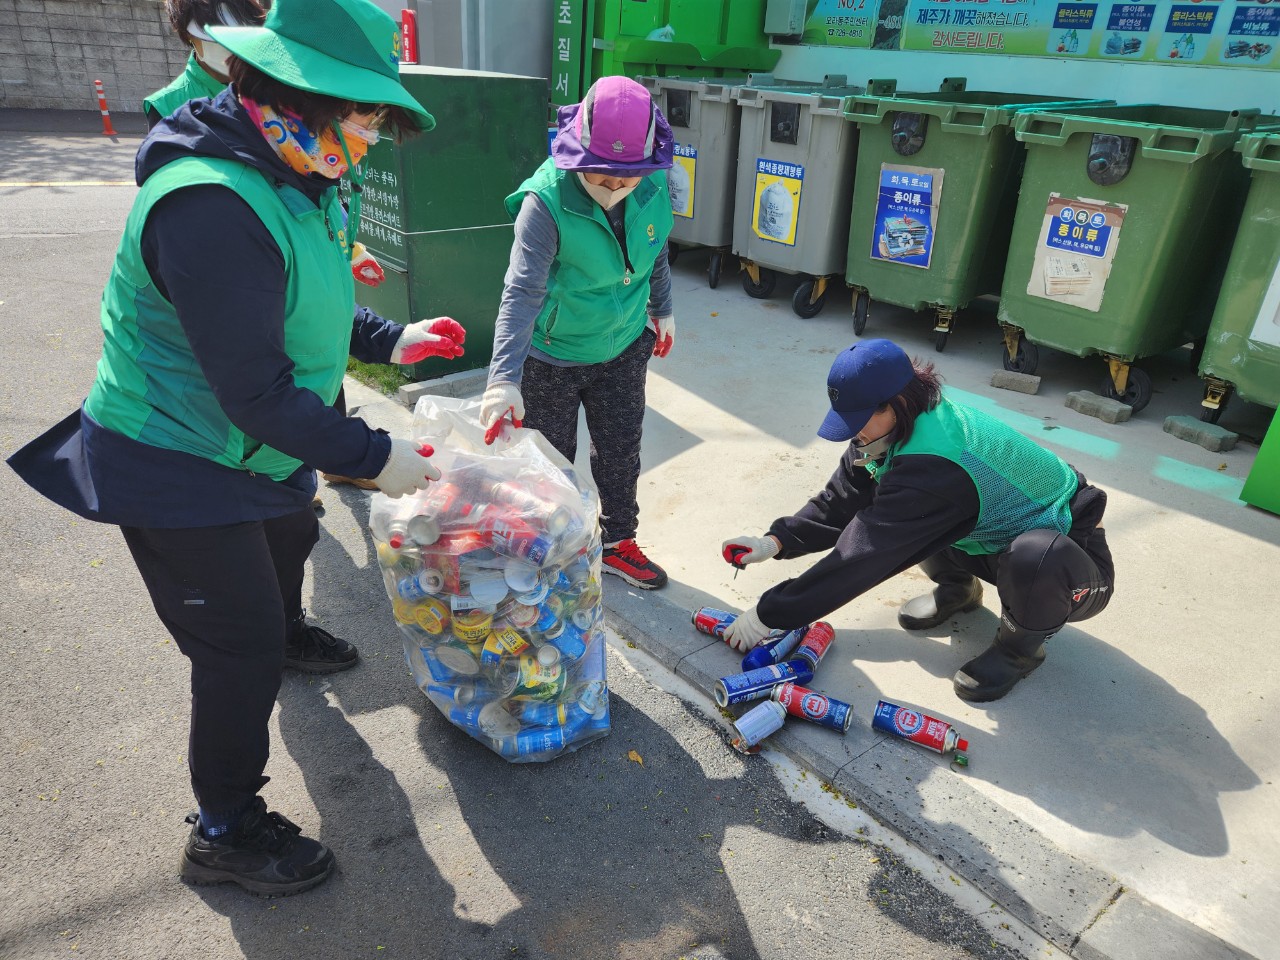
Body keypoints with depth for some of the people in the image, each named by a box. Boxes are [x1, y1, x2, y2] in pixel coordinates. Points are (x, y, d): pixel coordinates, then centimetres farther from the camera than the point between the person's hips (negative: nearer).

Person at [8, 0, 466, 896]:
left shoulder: (290, 177, -2)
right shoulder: (213, 206, -34)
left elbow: (306, 302, 13)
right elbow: (257, 393, -33)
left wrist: (390, 339, 3)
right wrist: (375, 457, -27)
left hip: (258, 446, 10)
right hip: (180, 470, -10)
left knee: (289, 539, 33)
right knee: (239, 647, 0)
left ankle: (288, 633, 67)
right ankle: (226, 831, 21)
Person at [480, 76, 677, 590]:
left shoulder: (655, 186, -13)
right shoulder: (547, 200, -28)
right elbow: (522, 292, -34)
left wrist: (661, 310, 19)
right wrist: (504, 378, -42)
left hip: (623, 349, 5)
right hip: (553, 358, -4)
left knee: (621, 452, 17)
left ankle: (617, 544, 40)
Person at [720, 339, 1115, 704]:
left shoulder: (933, 466, -37)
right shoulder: (907, 428, -10)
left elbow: (860, 556, -37)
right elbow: (840, 502, -3)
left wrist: (769, 615, -31)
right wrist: (775, 541, -17)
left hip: (1073, 562, -7)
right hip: (1002, 536, 7)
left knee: (1035, 558, -41)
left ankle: (1021, 645, -8)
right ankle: (957, 588, 17)